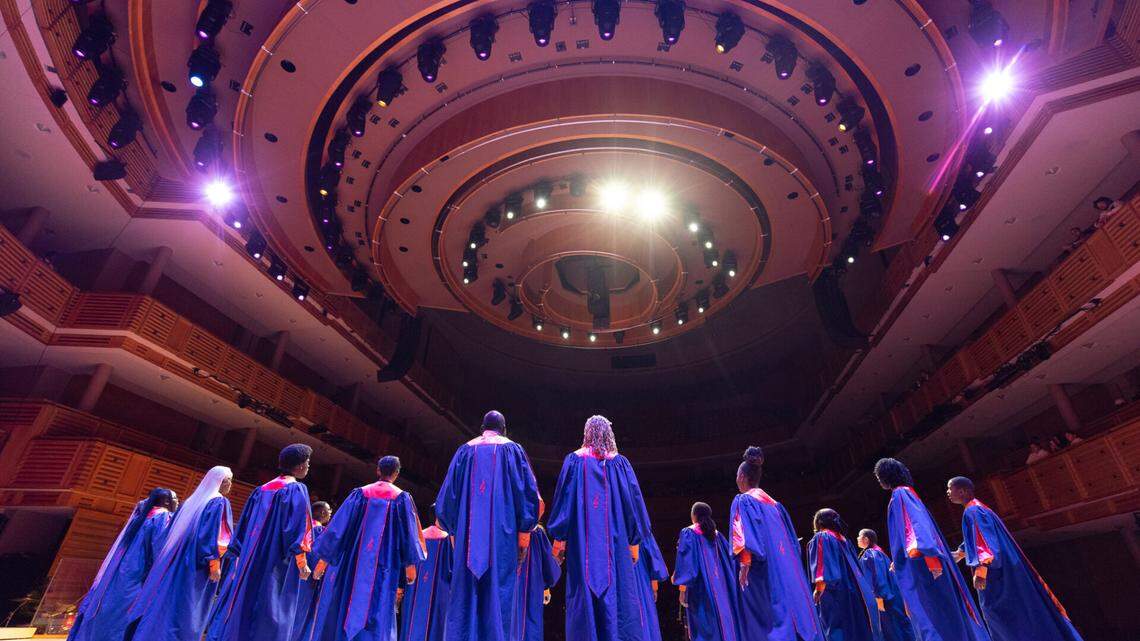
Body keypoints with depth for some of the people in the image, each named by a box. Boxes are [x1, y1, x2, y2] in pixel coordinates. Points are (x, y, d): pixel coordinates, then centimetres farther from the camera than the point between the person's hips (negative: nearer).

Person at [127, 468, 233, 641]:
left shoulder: (192, 501, 17)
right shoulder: (220, 502, -9)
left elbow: (173, 533, 20)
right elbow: (213, 534, -19)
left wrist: (175, 559, 25)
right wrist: (214, 563, -17)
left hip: (177, 560, 8)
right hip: (197, 565, -8)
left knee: (164, 604, 10)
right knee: (185, 611, -4)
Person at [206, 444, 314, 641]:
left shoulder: (262, 489, 13)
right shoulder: (296, 489, -10)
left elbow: (245, 525, 16)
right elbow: (296, 528, -17)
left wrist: (243, 557, 22)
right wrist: (302, 562, -12)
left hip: (252, 559, 8)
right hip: (277, 563, -7)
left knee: (240, 605, 12)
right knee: (268, 616, -3)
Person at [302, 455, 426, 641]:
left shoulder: (360, 493, 6)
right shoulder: (402, 498, 0)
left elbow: (339, 526, 3)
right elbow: (409, 533, -5)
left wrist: (323, 558, 8)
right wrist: (410, 565, -1)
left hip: (352, 561, 3)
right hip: (383, 564, -3)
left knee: (342, 608, 13)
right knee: (377, 617, -2)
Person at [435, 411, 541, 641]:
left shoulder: (465, 450, 11)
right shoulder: (512, 449, 4)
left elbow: (447, 496, 11)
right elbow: (528, 495, -1)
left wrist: (455, 531, 18)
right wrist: (524, 534, 4)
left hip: (468, 536, 2)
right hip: (502, 534, -2)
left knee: (465, 594, 7)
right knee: (498, 592, -1)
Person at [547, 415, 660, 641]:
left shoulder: (574, 460, 0)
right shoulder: (620, 462, 4)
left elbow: (564, 500, -3)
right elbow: (633, 502, 3)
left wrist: (559, 537, 1)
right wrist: (634, 541, 9)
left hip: (583, 542, -1)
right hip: (616, 543, 1)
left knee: (585, 597, 2)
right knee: (619, 595, 6)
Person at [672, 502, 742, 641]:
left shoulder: (688, 533, -4)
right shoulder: (716, 534, 12)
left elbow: (685, 562, -12)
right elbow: (729, 559, 13)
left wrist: (682, 588, -13)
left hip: (701, 586, -5)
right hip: (720, 586, 5)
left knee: (704, 626, -2)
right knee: (722, 618, 12)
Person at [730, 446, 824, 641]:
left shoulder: (742, 500, -1)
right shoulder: (774, 504, 20)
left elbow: (744, 532, -17)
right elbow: (791, 540, 21)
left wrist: (744, 563, -22)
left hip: (763, 573, -7)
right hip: (787, 569, 7)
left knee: (769, 619, -9)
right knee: (794, 613, 6)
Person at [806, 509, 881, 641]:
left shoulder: (820, 538, -3)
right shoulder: (843, 539, 18)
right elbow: (854, 567, 19)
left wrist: (818, 589, -14)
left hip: (833, 595, -7)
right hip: (854, 592, 8)